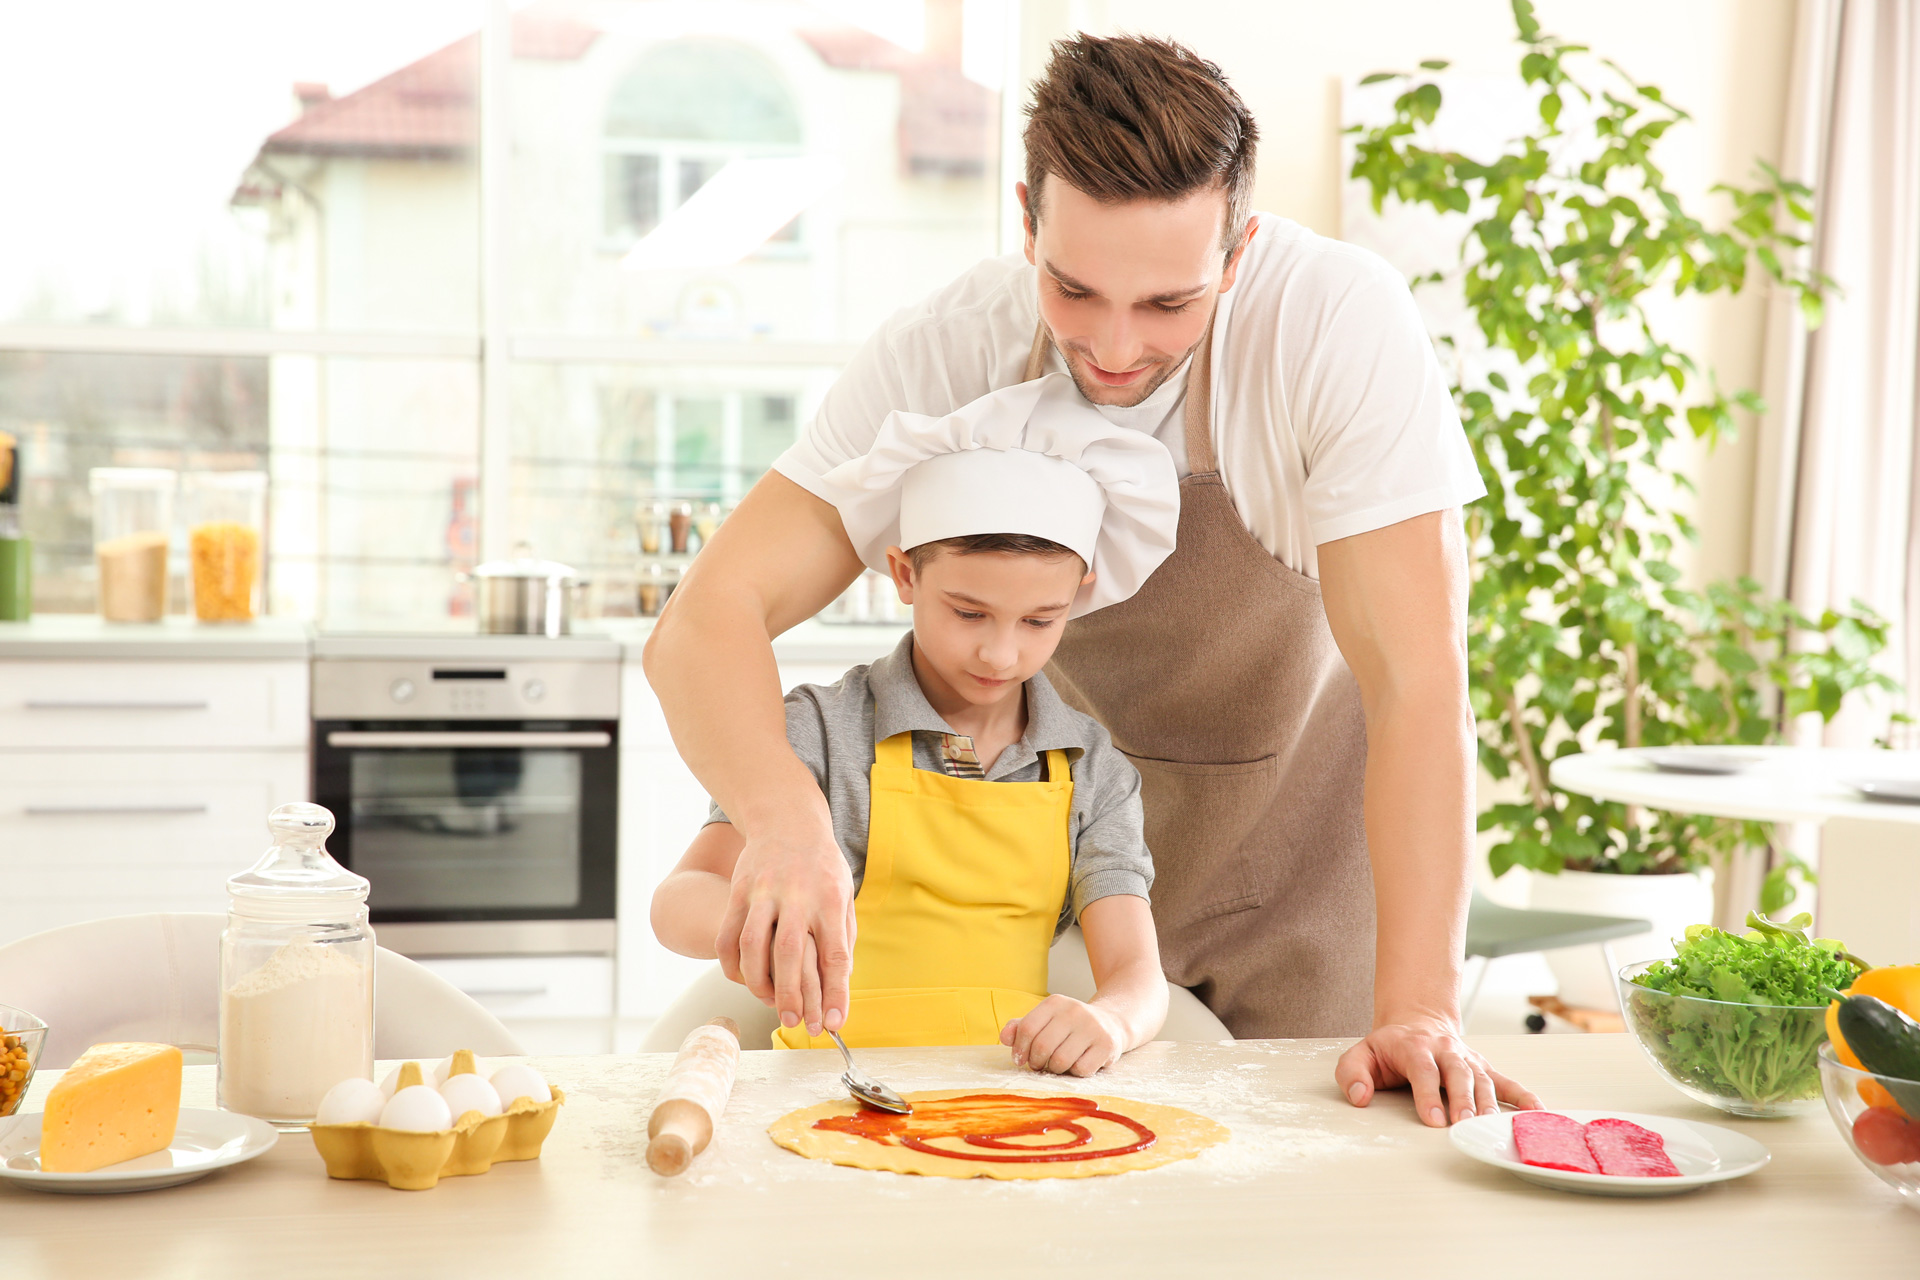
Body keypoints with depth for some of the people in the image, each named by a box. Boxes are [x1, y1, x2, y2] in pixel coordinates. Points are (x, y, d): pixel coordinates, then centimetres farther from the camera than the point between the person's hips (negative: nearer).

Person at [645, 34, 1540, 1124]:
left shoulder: (1343, 322, -30)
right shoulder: (948, 352, -23)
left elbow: (1416, 674, -32)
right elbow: (706, 621, -28)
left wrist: (1418, 1011, -39)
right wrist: (785, 819, -49)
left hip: (1303, 850, -2)